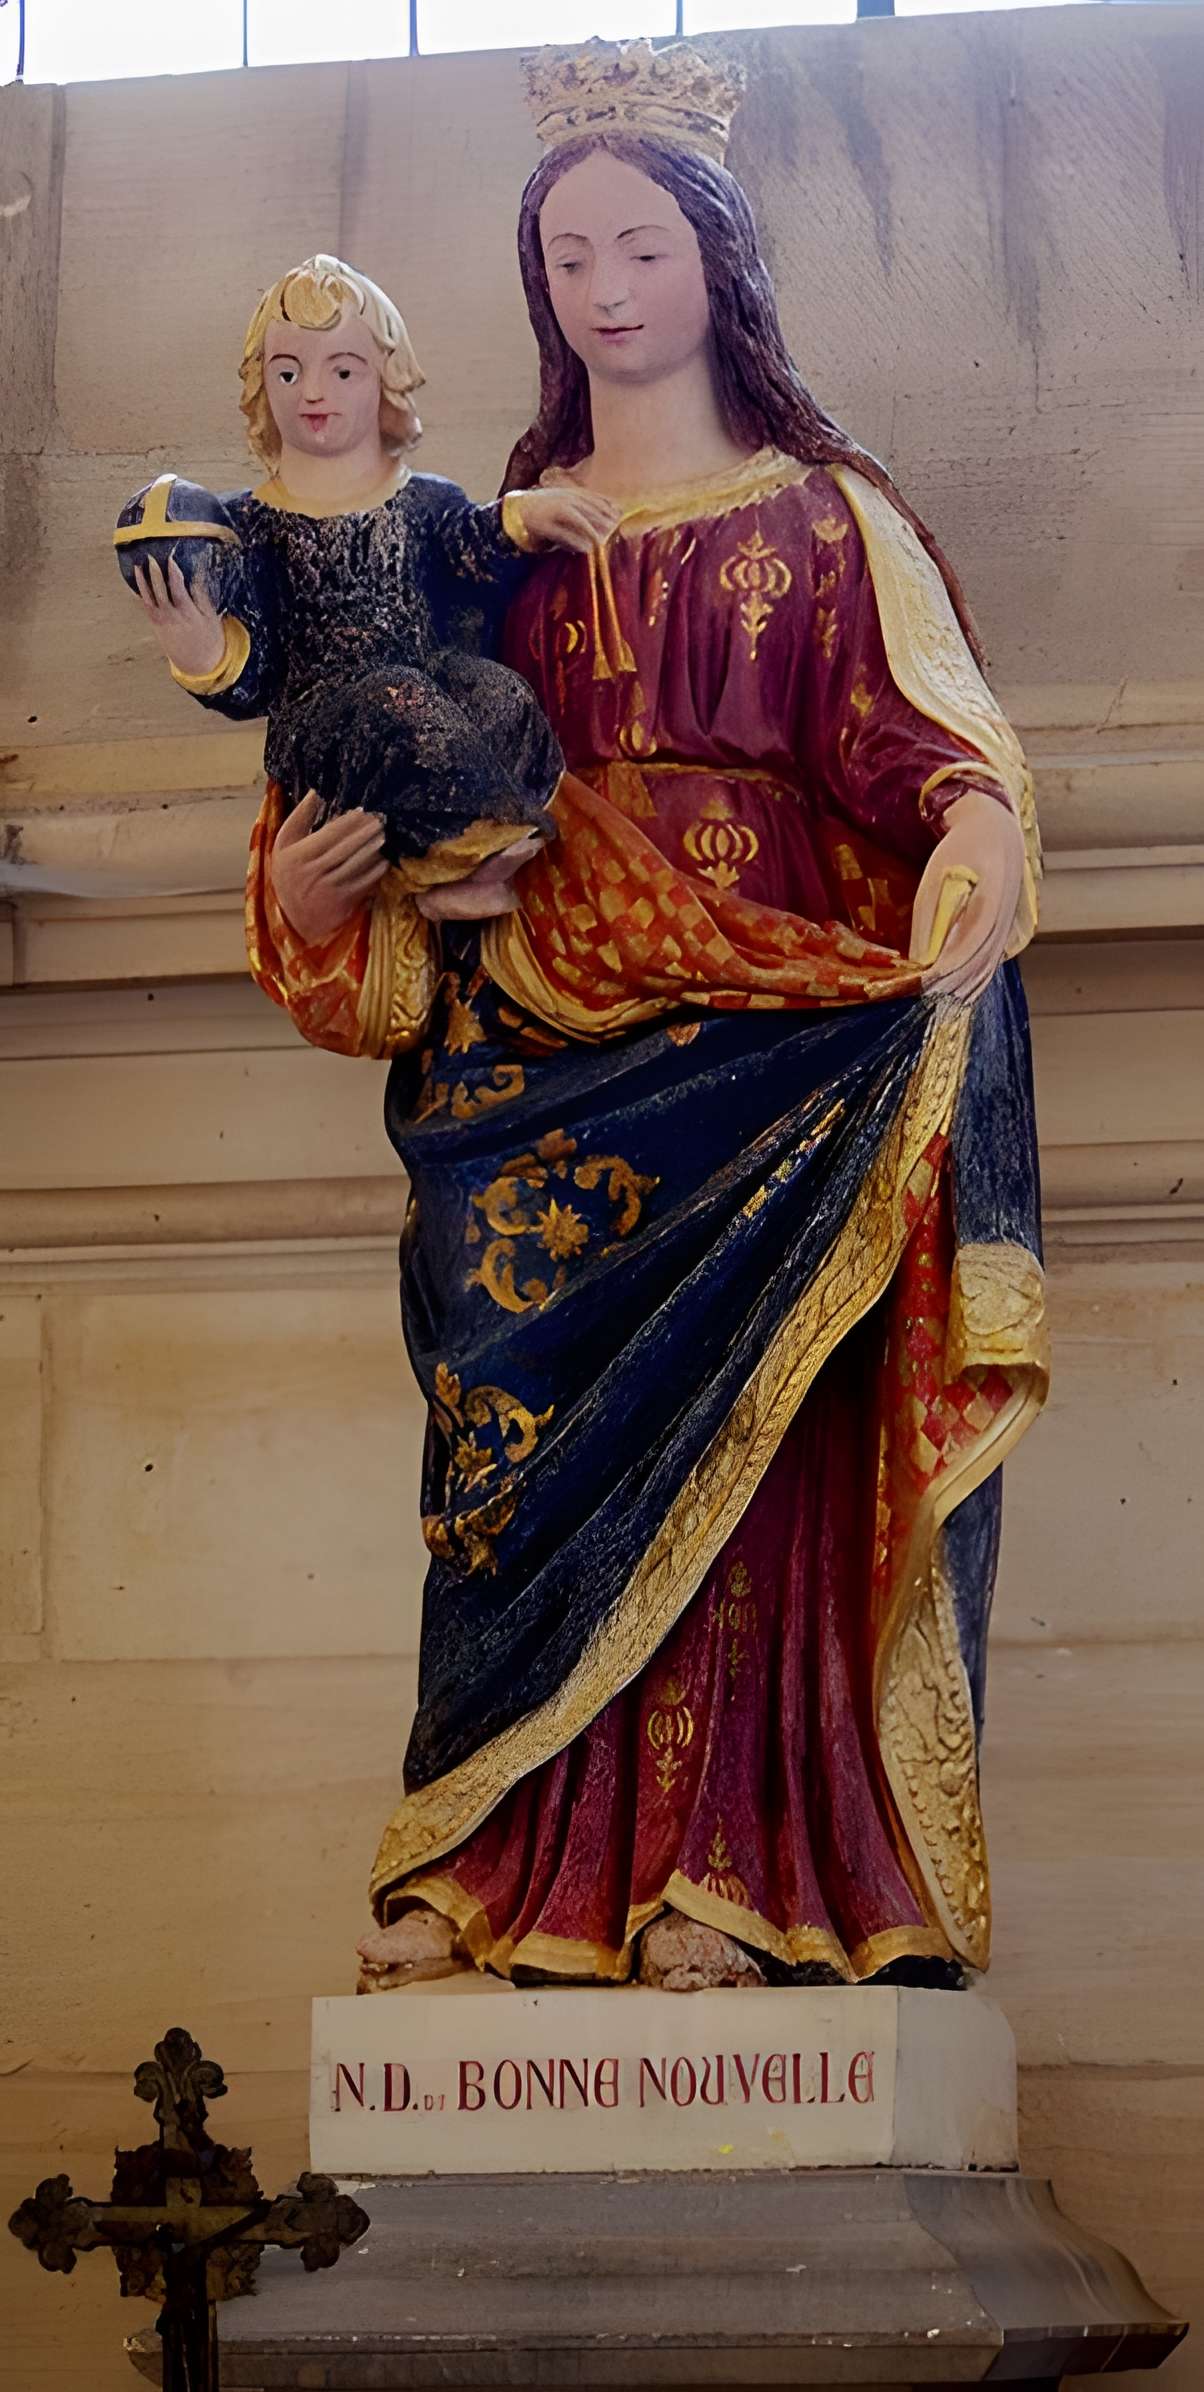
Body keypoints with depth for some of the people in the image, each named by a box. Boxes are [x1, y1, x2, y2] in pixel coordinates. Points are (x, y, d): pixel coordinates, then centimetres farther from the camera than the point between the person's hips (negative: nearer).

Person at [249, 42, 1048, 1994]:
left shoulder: (824, 513, 9)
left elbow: (929, 737, -4)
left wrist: (977, 840, -26)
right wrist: (317, 892, 0)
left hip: (762, 1041, -3)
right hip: (546, 1060, 3)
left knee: (744, 1437, -11)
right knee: (562, 1446, -4)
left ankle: (731, 1876, -11)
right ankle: (557, 1881, -5)